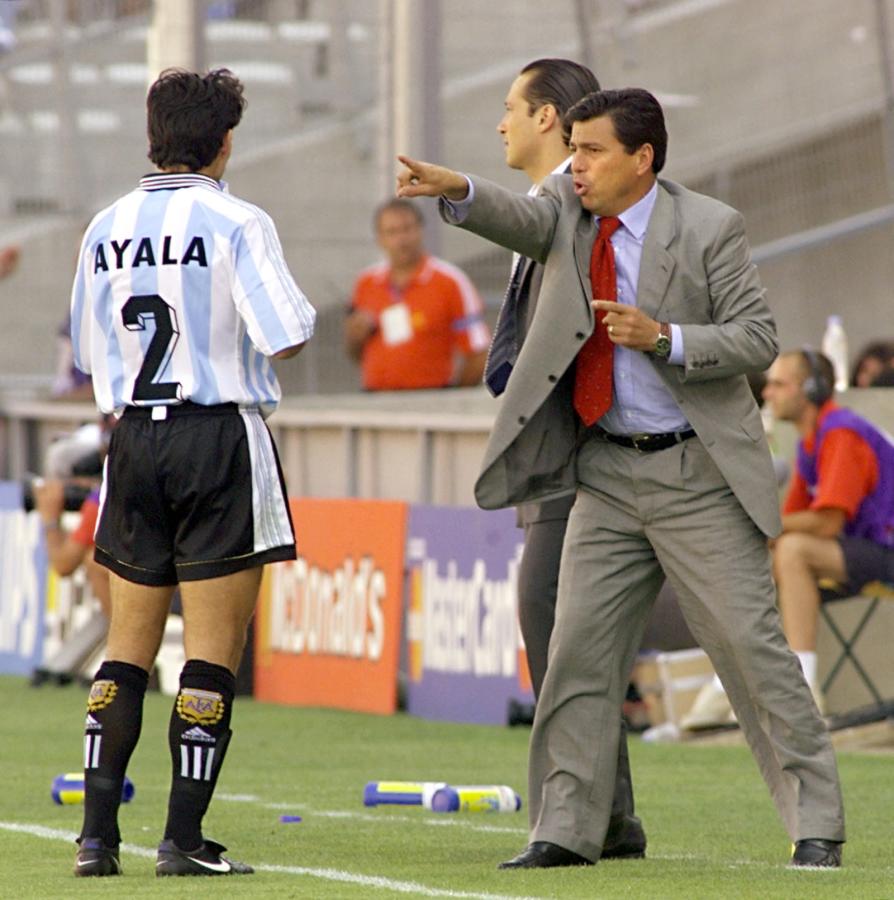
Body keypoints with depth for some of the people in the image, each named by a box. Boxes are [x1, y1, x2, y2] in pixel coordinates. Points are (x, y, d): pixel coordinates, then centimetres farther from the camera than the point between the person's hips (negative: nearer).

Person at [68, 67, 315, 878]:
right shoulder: (237, 225, -9)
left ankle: (98, 834, 6)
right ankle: (184, 837, -5)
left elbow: (88, 353, 13)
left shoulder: (107, 228, 7)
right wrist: (303, 309, 7)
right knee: (213, 649, -1)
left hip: (135, 439, 5)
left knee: (127, 648, 11)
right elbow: (286, 337, -14)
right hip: (221, 438, -5)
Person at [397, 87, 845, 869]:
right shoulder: (570, 214, 5)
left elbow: (759, 338, -8)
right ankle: (566, 829, 9)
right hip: (608, 474, 5)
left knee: (751, 643, -5)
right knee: (580, 649, 2)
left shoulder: (709, 228, -6)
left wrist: (664, 337, -23)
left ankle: (817, 825, 2)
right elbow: (520, 219, -17)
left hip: (698, 476, -5)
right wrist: (457, 191, -38)